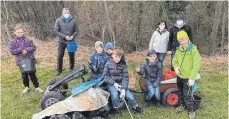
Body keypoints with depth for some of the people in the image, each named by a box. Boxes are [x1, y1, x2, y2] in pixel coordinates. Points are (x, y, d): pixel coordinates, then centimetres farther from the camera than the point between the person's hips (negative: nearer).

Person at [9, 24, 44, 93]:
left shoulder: (28, 40, -1)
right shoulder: (13, 42, -1)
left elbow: (33, 47, -4)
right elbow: (12, 51, -8)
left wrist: (27, 50, -21)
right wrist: (21, 50, -20)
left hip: (30, 59, -1)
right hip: (21, 61, 1)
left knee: (32, 74, 6)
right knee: (24, 75, 12)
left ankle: (37, 87, 14)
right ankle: (27, 87, 29)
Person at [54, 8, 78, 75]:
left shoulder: (73, 21, 0)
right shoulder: (58, 21, -2)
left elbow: (76, 31, 5)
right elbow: (56, 31, -6)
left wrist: (72, 36, -15)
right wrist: (65, 36, -15)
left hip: (71, 41, 1)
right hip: (62, 41, -1)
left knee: (71, 56, 8)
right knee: (60, 56, 2)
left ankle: (71, 69, 26)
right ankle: (59, 70, 16)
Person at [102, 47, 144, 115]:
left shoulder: (123, 65, -5)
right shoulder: (108, 64, -8)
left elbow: (125, 78, -6)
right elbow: (105, 76, -7)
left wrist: (123, 89, -19)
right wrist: (114, 83, -17)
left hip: (121, 83, 2)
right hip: (111, 83, -1)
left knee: (130, 96, -11)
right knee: (115, 95, -29)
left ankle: (135, 106, 21)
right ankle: (115, 107, 3)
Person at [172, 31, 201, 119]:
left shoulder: (193, 50, -17)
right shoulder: (179, 49, 1)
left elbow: (196, 65, -19)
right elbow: (175, 60, 13)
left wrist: (192, 78, -22)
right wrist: (176, 68, -9)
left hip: (188, 77, -6)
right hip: (180, 76, 6)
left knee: (187, 94, -3)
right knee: (180, 92, 21)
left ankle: (191, 110, 17)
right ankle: (182, 104, 44)